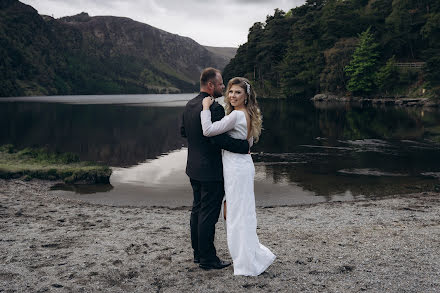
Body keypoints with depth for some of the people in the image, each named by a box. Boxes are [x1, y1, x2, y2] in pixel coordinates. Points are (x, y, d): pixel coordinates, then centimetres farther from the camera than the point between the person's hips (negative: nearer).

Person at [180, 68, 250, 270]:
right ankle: (207, 259, 11)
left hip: (194, 169, 9)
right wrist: (244, 146, -21)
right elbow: (219, 139, -28)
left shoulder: (190, 105, 8)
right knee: (209, 214, 0)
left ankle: (198, 253, 29)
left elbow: (183, 132, 16)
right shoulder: (214, 108, -21)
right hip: (211, 170, -9)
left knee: (197, 210, 17)